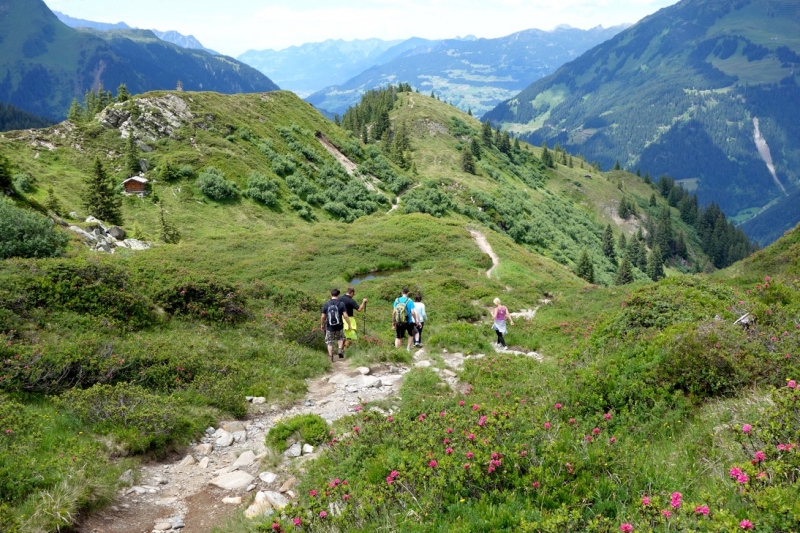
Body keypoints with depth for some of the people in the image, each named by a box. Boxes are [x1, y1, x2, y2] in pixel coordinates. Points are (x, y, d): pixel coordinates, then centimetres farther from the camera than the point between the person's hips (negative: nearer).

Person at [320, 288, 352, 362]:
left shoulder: (326, 304, -5)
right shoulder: (341, 303, -10)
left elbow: (323, 316, -1)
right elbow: (345, 315, -14)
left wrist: (322, 324, 15)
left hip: (329, 327, 0)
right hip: (339, 326, 0)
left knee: (330, 342, 15)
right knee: (340, 338, 27)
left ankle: (331, 358, 18)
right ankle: (340, 350, 8)